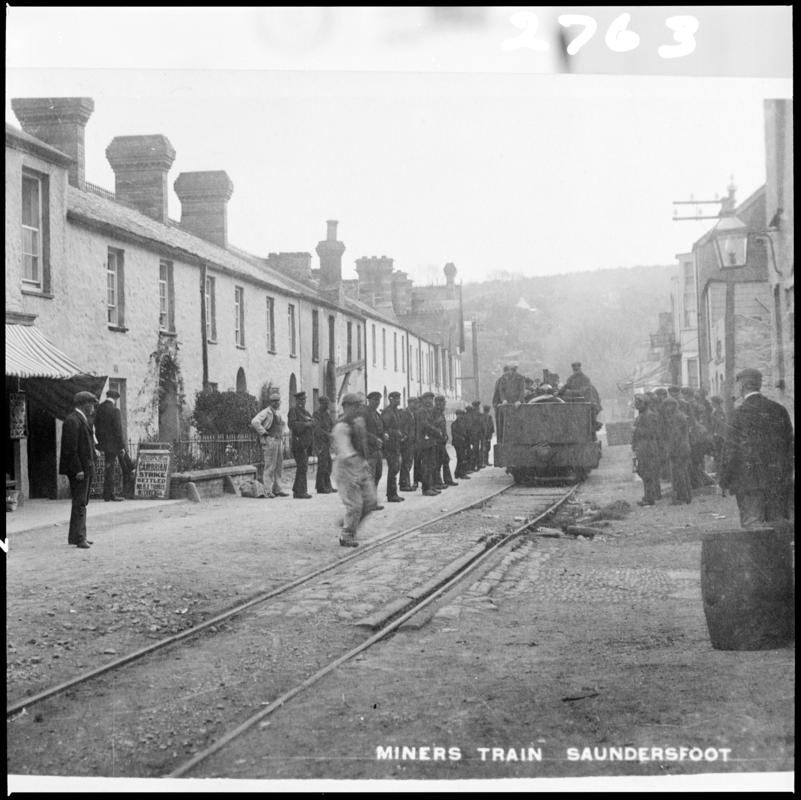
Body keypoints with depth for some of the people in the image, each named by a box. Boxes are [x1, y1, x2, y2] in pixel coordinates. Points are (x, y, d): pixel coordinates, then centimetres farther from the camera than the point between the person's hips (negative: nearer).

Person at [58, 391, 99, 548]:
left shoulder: (82, 420, 17)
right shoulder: (72, 421, -15)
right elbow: (70, 449, -20)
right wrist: (78, 470, -22)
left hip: (85, 469, 10)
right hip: (78, 469, -10)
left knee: (81, 503, 13)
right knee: (79, 504, -9)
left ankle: (77, 536, 19)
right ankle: (78, 538, -8)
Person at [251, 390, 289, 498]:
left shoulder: (278, 413, 19)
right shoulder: (266, 412, -7)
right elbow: (254, 422, -21)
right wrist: (263, 433, -17)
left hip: (279, 441, 9)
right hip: (270, 441, -9)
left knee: (278, 467, 10)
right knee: (270, 467, -9)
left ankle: (277, 489, 16)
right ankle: (268, 491, -8)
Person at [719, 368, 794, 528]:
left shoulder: (741, 412, -10)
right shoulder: (779, 410, 4)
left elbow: (731, 449, -9)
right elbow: (789, 444, 9)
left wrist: (724, 480, -1)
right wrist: (787, 476, 16)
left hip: (749, 479, -4)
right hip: (778, 478, 5)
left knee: (752, 526, 0)